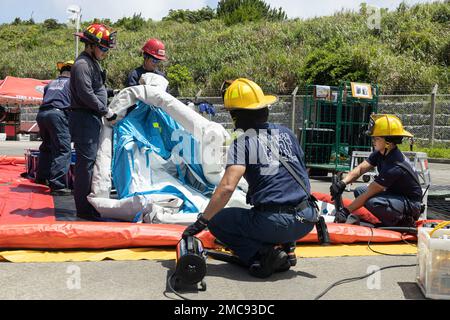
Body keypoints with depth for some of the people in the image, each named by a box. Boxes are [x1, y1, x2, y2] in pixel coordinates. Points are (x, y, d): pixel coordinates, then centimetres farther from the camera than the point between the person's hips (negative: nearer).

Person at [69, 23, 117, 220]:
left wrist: (104, 111, 13)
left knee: (90, 160, 15)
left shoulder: (93, 63, 18)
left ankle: (87, 203, 25)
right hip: (84, 118, -10)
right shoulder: (82, 65, -14)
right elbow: (87, 95, -21)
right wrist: (106, 112, -14)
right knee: (86, 161, -9)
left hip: (93, 119, 10)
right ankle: (83, 208, -4)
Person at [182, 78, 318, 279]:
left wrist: (202, 221, -10)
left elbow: (227, 187, -16)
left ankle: (262, 254, -5)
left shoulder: (244, 141, -5)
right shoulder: (286, 133, 13)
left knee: (217, 221, 12)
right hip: (306, 221, 7)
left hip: (274, 223, -7)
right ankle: (283, 247, 12)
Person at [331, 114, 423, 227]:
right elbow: (361, 168, -2)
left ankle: (402, 222, -7)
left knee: (371, 202, -32)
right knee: (359, 191, 5)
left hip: (411, 204, -10)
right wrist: (343, 183, -20)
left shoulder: (394, 166, -29)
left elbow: (368, 193, -28)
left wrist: (346, 211, -25)